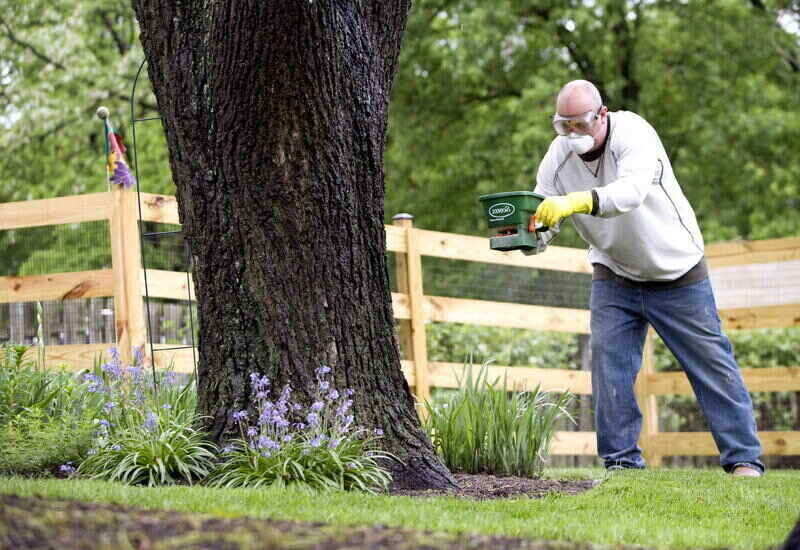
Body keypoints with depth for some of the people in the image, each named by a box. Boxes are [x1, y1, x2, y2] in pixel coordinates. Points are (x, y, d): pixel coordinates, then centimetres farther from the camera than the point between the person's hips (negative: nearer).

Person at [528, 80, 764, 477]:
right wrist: (525, 233, -39)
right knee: (608, 362, -8)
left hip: (677, 270, -4)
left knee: (711, 363, 1)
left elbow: (632, 189, -46)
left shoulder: (633, 133, -26)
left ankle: (744, 458, 9)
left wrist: (577, 201, -61)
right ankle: (622, 460, 1)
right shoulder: (558, 157, -11)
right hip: (613, 273, 4)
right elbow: (541, 222, -14)